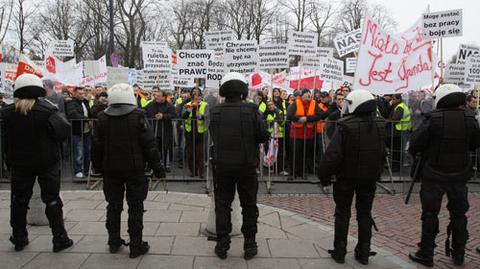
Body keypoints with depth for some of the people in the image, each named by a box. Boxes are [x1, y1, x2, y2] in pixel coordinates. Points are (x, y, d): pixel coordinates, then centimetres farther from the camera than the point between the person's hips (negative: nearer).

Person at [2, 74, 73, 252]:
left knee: (19, 200, 16)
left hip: (20, 163, 4)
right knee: (52, 200, 4)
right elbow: (63, 130, -22)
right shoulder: (47, 109, -15)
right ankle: (60, 239, 8)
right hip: (47, 162, -3)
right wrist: (52, 145, -5)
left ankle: (19, 238, 26)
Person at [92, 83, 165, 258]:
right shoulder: (138, 117, -9)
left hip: (110, 170, 3)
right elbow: (149, 145, -10)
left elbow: (97, 146, 5)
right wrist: (157, 168, -3)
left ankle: (114, 242, 25)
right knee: (135, 207, 4)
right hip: (134, 168, -3)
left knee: (113, 206, 15)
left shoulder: (102, 118, 1)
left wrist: (98, 168, 16)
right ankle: (136, 245, 9)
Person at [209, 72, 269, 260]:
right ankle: (249, 245, 21)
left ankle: (222, 244, 20)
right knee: (249, 205, 13)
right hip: (247, 165, -1)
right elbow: (263, 135, -12)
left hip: (222, 165, 1)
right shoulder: (251, 110, -12)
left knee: (222, 205, 14)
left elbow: (213, 136, 0)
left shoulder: (215, 111, -7)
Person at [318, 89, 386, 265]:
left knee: (342, 214, 10)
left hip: (347, 177, -4)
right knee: (365, 213, 15)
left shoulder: (346, 127, -20)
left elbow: (333, 154, -22)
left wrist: (323, 176, -11)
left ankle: (339, 252, 17)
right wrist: (377, 174, 17)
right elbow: (383, 154, 6)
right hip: (370, 178, 4)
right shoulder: (379, 126, -2)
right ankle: (364, 253, 22)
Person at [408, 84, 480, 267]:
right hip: (460, 174, 4)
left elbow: (415, 143, -12)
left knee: (430, 213, 5)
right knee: (459, 213, 16)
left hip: (434, 175, -4)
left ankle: (426, 254, 13)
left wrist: (414, 152, 8)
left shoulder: (433, 119, -16)